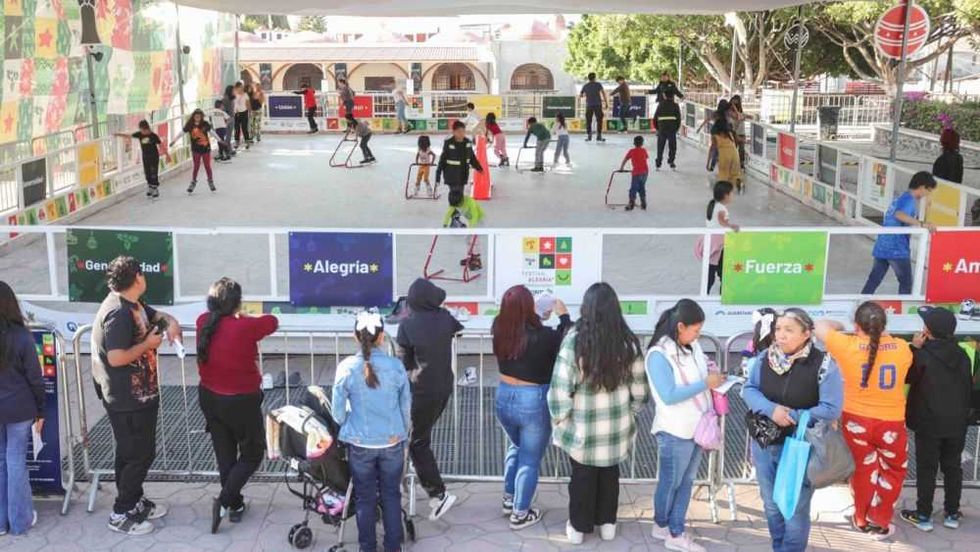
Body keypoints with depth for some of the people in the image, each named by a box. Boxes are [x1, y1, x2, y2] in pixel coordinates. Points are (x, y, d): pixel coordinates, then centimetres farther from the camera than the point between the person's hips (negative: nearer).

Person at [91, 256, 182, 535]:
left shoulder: (133, 304, 6)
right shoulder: (118, 312, -24)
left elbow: (157, 315, 24)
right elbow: (116, 358, -30)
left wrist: (171, 322, 1)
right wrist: (148, 344, -17)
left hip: (140, 395, 10)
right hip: (127, 400, -10)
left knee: (133, 452, 20)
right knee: (138, 455, -1)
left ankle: (135, 501, 33)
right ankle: (120, 514, 9)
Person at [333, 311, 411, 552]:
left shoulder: (346, 368, -12)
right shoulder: (396, 366, -10)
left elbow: (338, 412, -4)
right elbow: (406, 406, 1)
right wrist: (404, 433, 17)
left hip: (360, 443, -1)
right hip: (392, 441, 1)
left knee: (365, 498, 14)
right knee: (391, 496, 15)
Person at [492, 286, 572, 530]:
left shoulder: (499, 330, -10)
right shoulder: (543, 336, -24)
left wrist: (539, 317, 15)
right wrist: (564, 316, 7)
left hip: (504, 398, 5)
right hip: (534, 402, -5)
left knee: (516, 447, 31)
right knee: (530, 461, 12)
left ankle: (509, 498, 39)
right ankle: (520, 514, 23)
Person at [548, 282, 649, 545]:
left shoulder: (574, 341, -20)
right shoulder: (628, 342, -10)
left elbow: (561, 386, -17)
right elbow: (639, 387, -1)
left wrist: (559, 418, -2)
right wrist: (630, 412, 15)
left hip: (582, 424, -2)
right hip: (616, 424, 2)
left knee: (582, 476, 15)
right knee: (610, 473, 21)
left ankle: (578, 527, 28)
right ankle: (607, 524, 34)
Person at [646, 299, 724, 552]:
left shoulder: (693, 347, 1)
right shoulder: (658, 355, -21)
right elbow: (668, 396, -26)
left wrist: (715, 379, -5)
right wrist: (705, 383, -23)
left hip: (697, 427, 7)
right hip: (676, 432, -7)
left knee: (686, 481, 14)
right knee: (670, 482, 12)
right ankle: (661, 525, 34)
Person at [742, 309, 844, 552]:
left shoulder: (823, 364, -16)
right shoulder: (764, 357, -4)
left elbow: (831, 409, -16)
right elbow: (748, 389, -1)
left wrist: (793, 417, -22)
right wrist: (771, 409, -20)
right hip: (764, 444, 4)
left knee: (795, 509, 8)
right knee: (771, 504, 20)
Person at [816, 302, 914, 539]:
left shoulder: (848, 346, -16)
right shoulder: (902, 348, -10)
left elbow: (821, 326, 0)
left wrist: (841, 326, 16)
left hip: (856, 421, 0)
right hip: (891, 423, 0)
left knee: (863, 470, 20)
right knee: (893, 472, 21)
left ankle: (862, 520, 33)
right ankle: (879, 523, 23)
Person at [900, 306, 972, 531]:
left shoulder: (923, 355, -17)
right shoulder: (963, 356, 1)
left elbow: (907, 377, -2)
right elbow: (969, 387, 9)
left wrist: (914, 348, -4)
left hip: (929, 423, -5)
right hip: (957, 423, 5)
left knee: (926, 469, 3)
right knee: (953, 467, 14)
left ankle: (923, 515, 9)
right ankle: (952, 513, 21)